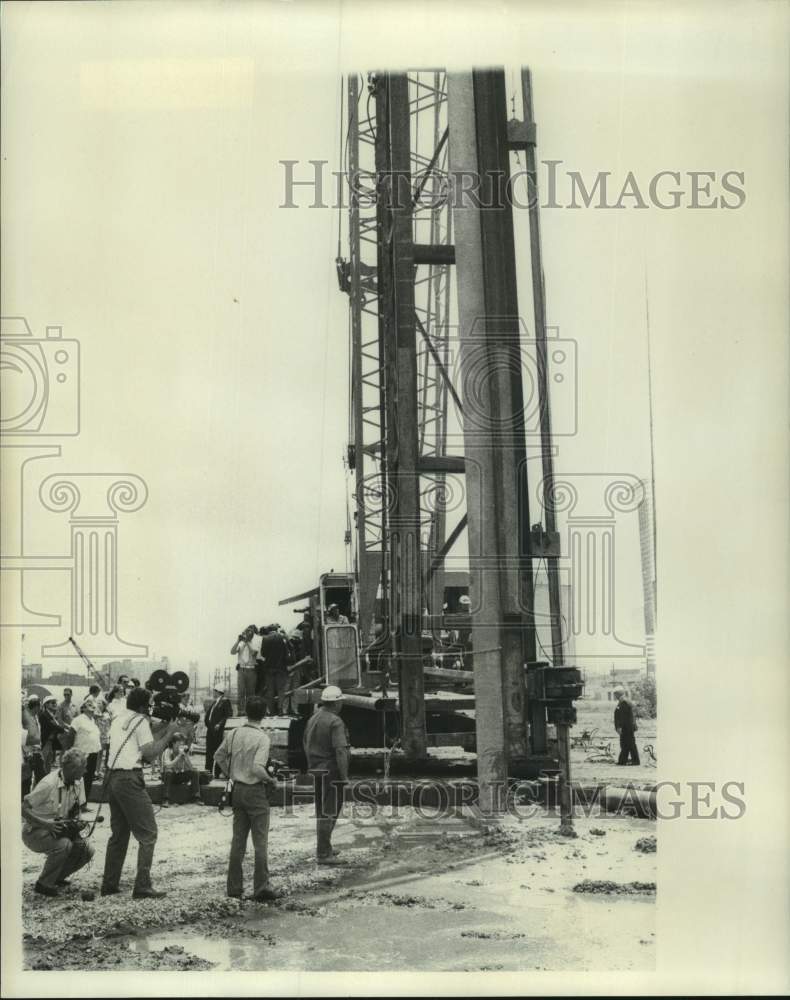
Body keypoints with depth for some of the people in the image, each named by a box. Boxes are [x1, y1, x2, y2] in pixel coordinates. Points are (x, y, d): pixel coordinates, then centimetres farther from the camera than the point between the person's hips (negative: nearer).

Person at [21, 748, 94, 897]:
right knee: (63, 845, -34)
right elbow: (23, 808, -24)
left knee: (86, 850, -11)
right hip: (34, 831, -7)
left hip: (57, 829, 7)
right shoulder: (48, 784, -26)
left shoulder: (78, 782, -4)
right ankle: (43, 884, -13)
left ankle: (57, 877, 12)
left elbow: (76, 811, 9)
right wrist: (45, 824, -34)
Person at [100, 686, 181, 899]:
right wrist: (169, 732, -3)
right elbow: (150, 754, -11)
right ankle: (142, 887, -9)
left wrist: (164, 731, 18)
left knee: (119, 833, 17)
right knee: (147, 834, -4)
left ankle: (109, 884, 17)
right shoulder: (140, 721, -6)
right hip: (130, 779, -8)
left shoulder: (117, 719, 18)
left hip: (112, 777, 8)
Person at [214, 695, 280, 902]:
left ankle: (234, 887, 17)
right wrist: (269, 779, -8)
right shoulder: (262, 738, -17)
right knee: (260, 841, 1)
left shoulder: (233, 734, 2)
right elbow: (257, 768, -25)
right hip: (256, 791, -6)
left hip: (238, 790, 6)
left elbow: (219, 757, 12)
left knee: (238, 839, 14)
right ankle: (261, 887, -1)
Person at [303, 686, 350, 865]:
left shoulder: (313, 718, 9)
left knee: (322, 811, 19)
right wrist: (344, 776, -20)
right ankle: (323, 854, -3)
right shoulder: (335, 722, -17)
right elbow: (340, 751, -23)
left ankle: (323, 848, 29)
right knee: (329, 812, -4)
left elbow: (306, 744, 17)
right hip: (331, 771, -8)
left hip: (316, 770, 8)